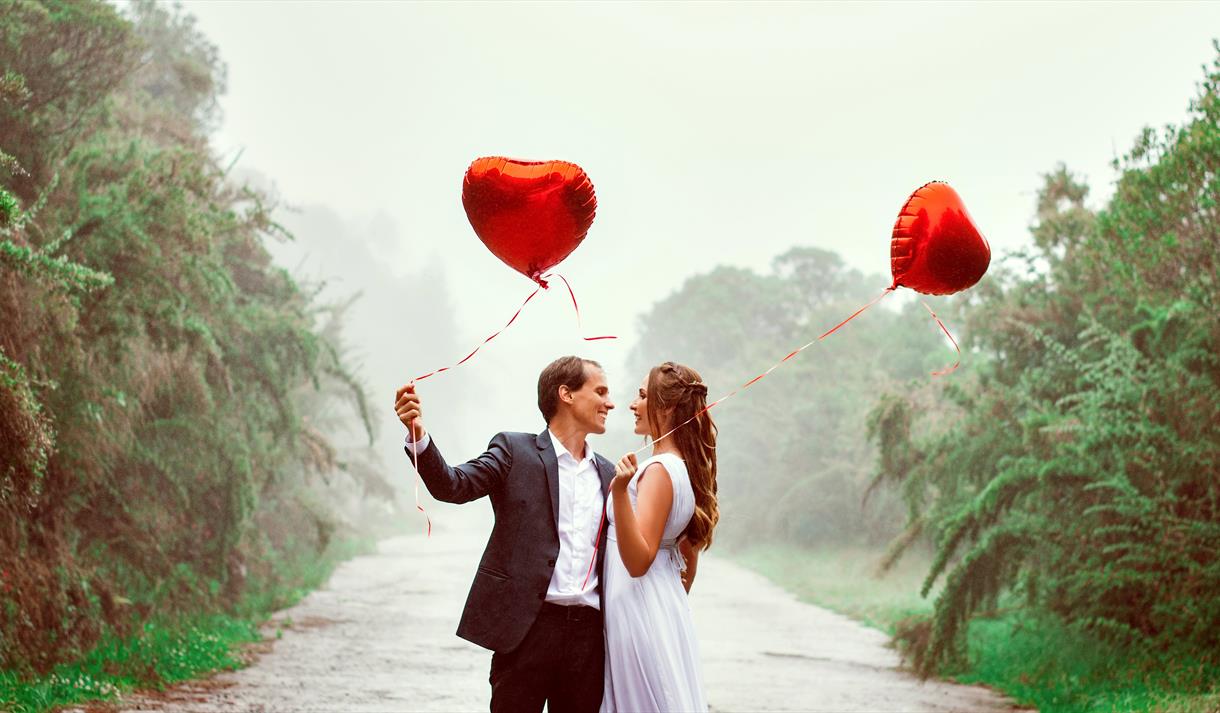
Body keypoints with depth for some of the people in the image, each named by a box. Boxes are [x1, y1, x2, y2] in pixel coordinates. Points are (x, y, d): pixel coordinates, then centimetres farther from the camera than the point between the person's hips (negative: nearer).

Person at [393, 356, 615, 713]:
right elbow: (454, 485, -12)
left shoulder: (607, 473, 17)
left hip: (589, 631, 5)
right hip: (527, 628, -4)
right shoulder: (515, 450, 2)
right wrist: (418, 435, -27)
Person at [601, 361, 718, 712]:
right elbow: (689, 557, 18)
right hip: (666, 603, 9)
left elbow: (638, 561, -24)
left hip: (638, 611, -9)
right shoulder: (686, 468, 10)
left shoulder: (659, 470, -17)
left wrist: (620, 492, -34)